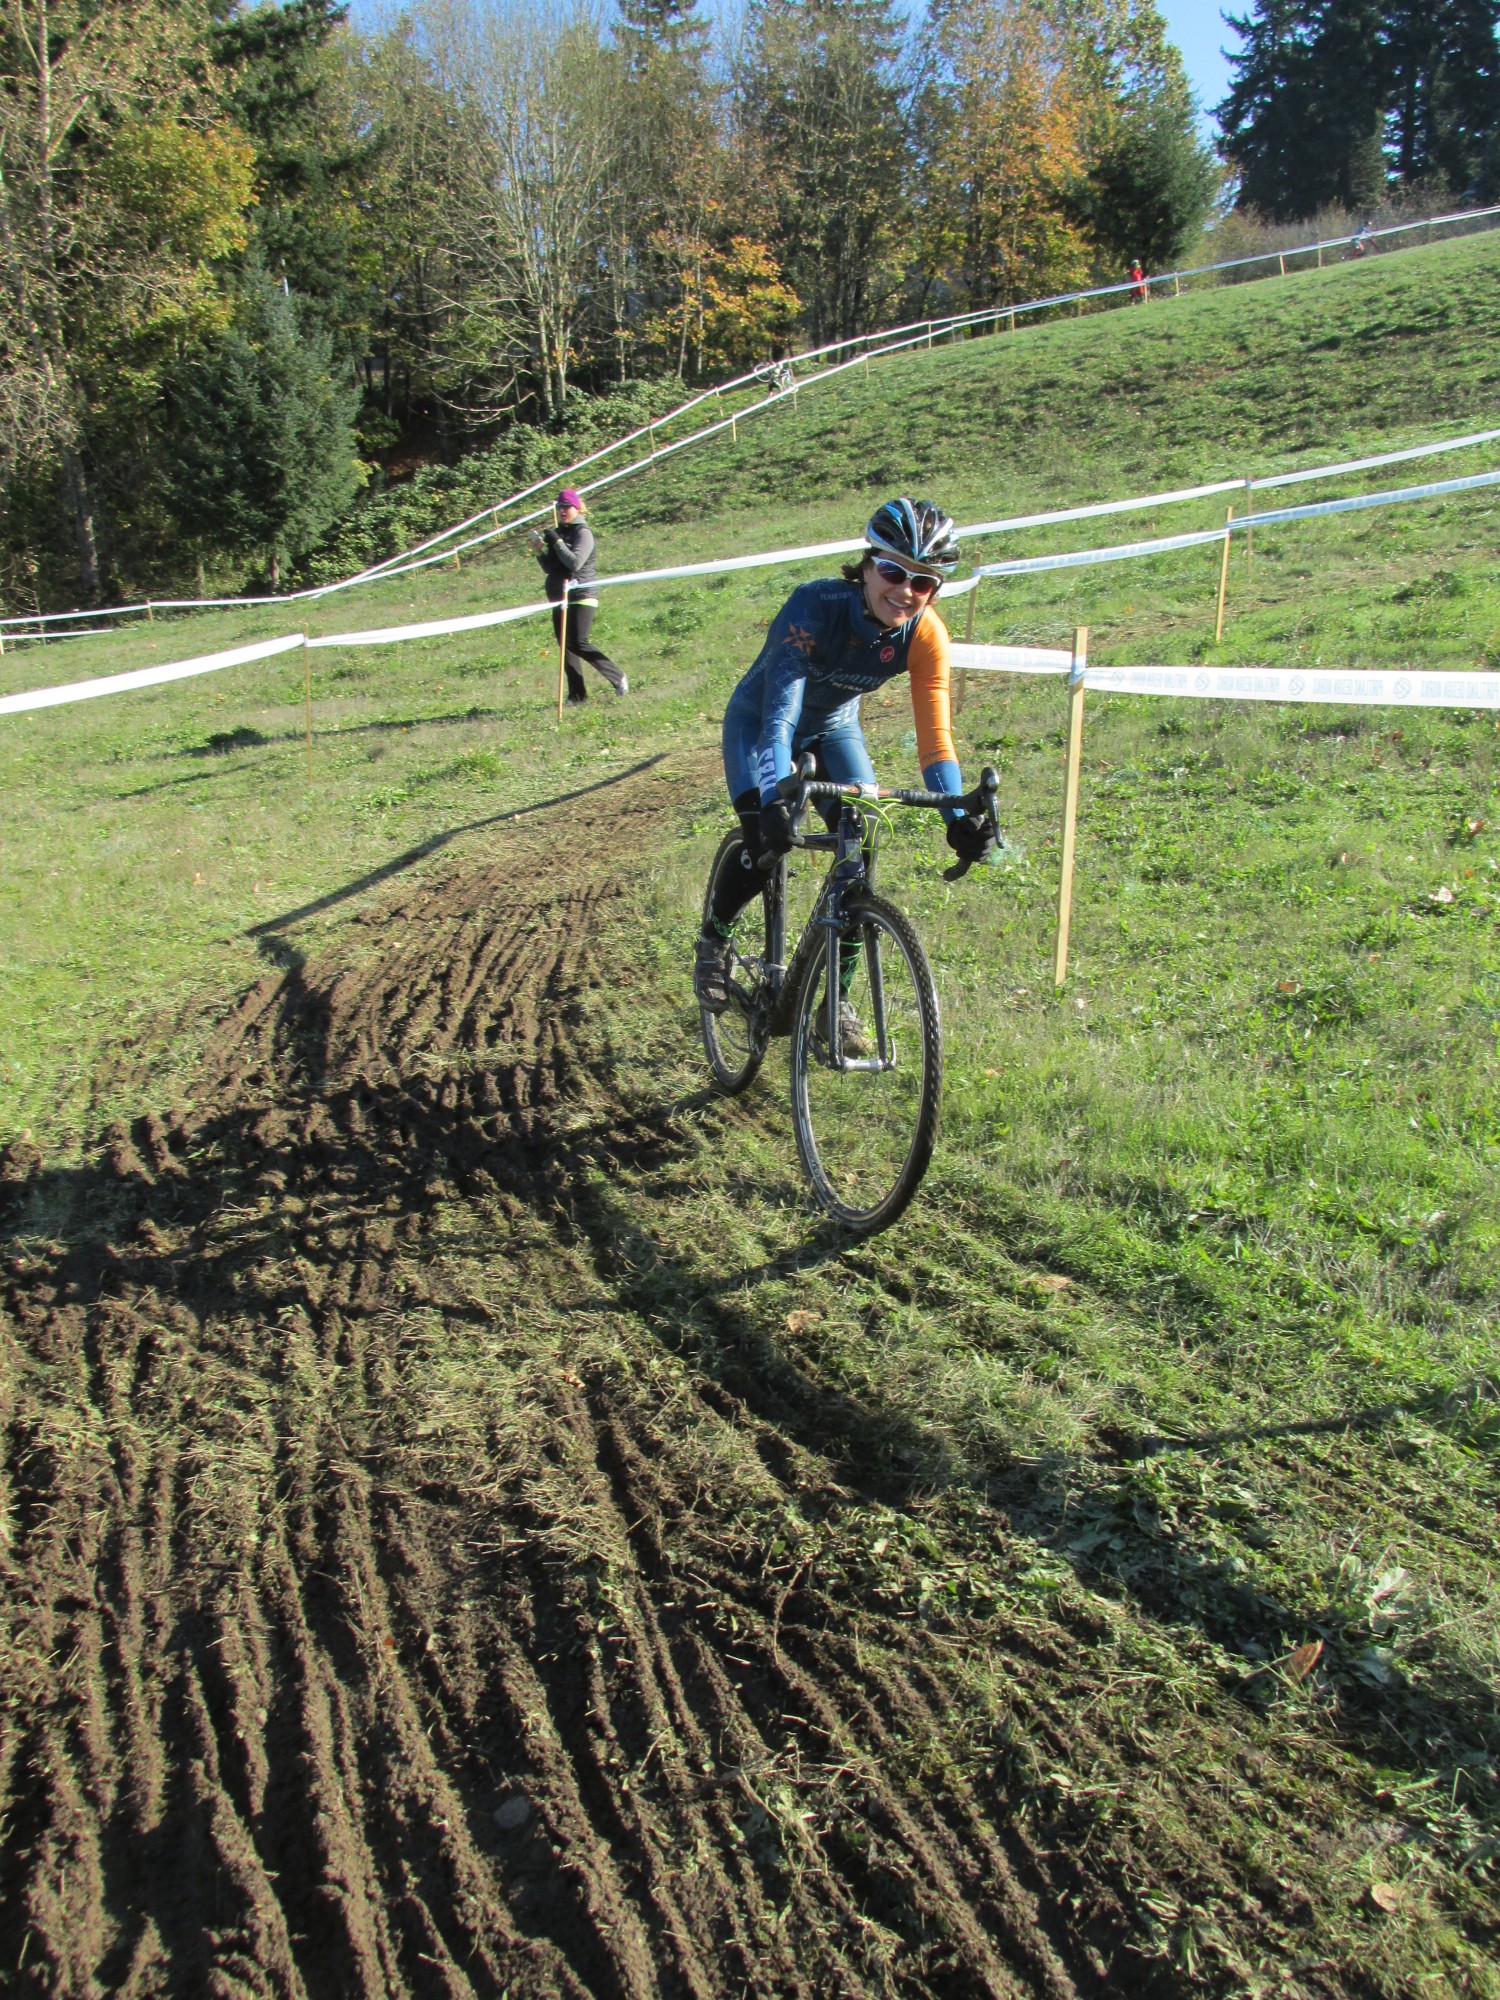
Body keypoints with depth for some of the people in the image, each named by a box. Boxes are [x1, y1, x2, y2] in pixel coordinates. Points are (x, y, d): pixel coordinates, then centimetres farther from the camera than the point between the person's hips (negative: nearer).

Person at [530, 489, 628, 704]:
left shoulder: (583, 532, -6)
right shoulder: (558, 532, 16)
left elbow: (575, 562, -19)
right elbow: (550, 568, 17)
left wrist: (556, 542, -17)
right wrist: (540, 551, 0)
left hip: (581, 597, -8)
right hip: (559, 598, 8)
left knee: (578, 644, -17)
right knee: (565, 647, 3)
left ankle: (618, 678, -5)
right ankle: (577, 695, 5)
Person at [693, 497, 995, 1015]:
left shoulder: (925, 636, -24)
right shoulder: (816, 606, -36)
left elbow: (935, 734, -26)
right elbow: (780, 711, -44)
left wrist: (959, 817, -41)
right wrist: (775, 800, -58)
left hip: (834, 725, 4)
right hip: (759, 720, -3)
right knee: (765, 843, -21)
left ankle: (838, 998, 3)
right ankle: (713, 941, 11)